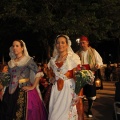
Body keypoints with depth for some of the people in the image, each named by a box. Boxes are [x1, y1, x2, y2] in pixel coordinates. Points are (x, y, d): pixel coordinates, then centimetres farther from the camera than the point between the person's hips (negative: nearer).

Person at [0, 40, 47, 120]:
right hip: (12, 92, 5)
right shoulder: (11, 62, 13)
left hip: (24, 90, -5)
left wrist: (33, 87, -13)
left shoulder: (28, 60, -4)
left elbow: (38, 74, -11)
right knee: (11, 113, 6)